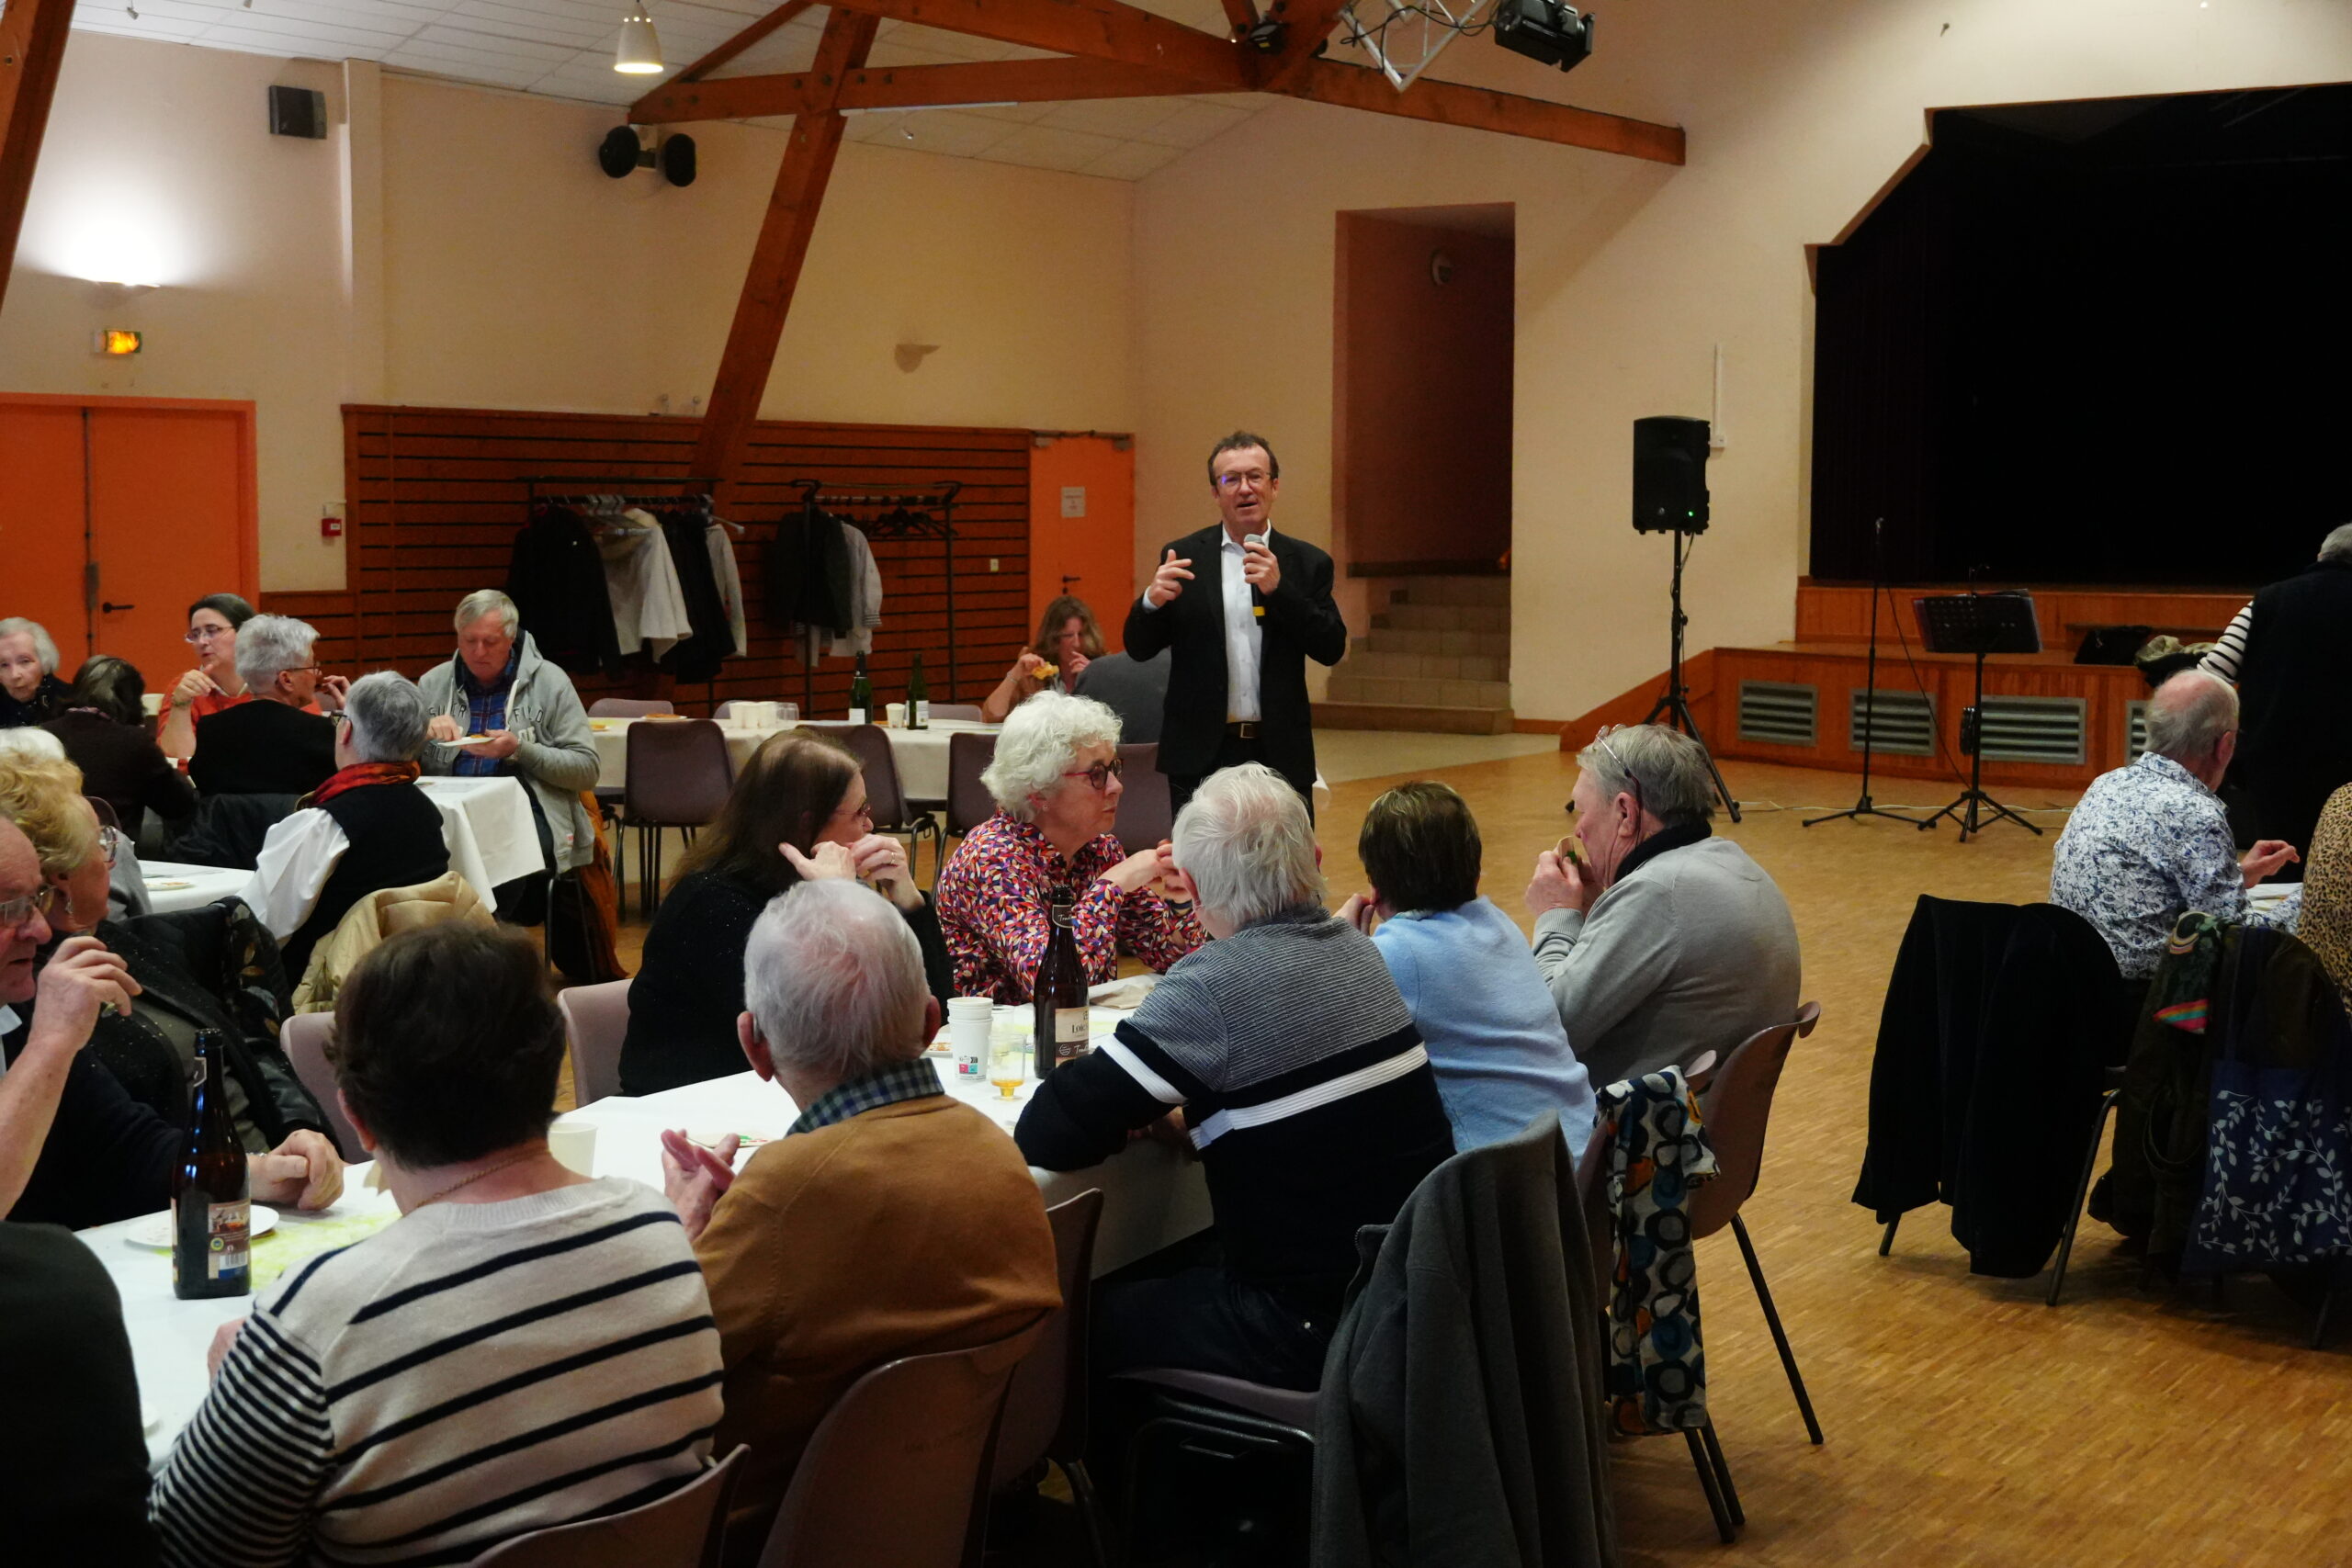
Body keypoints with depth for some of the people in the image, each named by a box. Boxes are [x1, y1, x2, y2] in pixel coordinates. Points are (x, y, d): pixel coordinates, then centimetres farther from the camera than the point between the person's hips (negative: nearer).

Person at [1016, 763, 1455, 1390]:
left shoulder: (1216, 986, -22)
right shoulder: (1356, 953, 2)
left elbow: (1044, 1136, -21)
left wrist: (1135, 1106, 0)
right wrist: (1188, 1106, 6)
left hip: (1321, 1329, -8)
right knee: (1158, 1270, 25)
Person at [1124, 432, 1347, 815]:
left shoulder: (1307, 563, 6)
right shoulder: (1183, 556, 6)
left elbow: (1332, 649, -3)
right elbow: (1139, 648, 4)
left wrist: (1278, 589, -15)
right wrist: (1152, 601, -18)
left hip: (1280, 755, 0)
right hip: (1201, 755, 0)